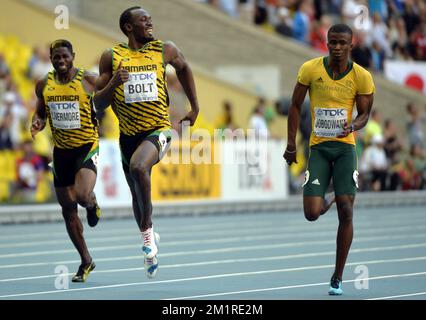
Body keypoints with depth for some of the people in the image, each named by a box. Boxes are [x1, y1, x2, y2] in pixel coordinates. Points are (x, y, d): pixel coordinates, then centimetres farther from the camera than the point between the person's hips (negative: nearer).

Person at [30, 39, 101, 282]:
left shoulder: (89, 80, -8)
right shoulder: (44, 85, 3)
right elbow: (40, 111, 18)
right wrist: (38, 123, -4)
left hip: (87, 146, -4)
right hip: (61, 150, 4)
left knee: (83, 195, -28)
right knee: (68, 209, 8)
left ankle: (93, 204, 13)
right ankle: (86, 261, 23)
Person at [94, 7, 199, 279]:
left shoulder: (165, 50, -2)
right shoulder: (112, 57, -2)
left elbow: (183, 68, 20)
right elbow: (99, 104, 0)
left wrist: (195, 107, 20)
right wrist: (113, 83, -20)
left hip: (158, 129, -3)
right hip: (128, 134, 3)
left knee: (138, 167, -33)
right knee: (138, 194, 15)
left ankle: (148, 229, -17)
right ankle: (150, 246, 38)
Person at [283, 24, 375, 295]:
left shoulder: (362, 76, -5)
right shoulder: (310, 69, -4)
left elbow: (365, 113, 5)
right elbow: (295, 106, 6)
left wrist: (353, 126, -19)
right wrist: (292, 144, 3)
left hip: (345, 146, 0)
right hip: (318, 147, 0)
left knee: (346, 212, -7)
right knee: (312, 214, -9)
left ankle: (338, 278, 5)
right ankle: (326, 202, 32)